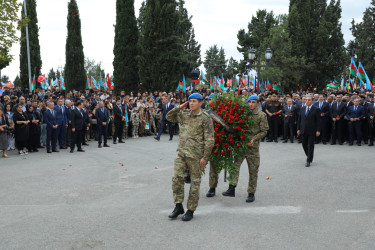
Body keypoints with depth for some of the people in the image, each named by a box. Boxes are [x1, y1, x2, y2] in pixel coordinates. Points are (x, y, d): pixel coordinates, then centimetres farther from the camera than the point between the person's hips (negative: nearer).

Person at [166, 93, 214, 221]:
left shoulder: (205, 118, -6)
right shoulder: (184, 115, 10)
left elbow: (209, 140, -8)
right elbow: (169, 117, 18)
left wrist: (205, 157, -12)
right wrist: (179, 108, 5)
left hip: (195, 155, -5)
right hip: (181, 152, 5)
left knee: (195, 182, 4)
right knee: (177, 178, -2)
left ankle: (190, 210, 13)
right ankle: (178, 206, 12)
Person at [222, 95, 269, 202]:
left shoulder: (261, 115, 0)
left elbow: (264, 131, -2)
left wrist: (254, 139, -14)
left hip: (253, 146, -3)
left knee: (253, 170, 4)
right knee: (235, 165, -9)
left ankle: (251, 193, 13)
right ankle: (231, 189, -11)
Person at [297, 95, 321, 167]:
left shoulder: (316, 109, -5)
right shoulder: (302, 109, 9)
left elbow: (318, 121, -7)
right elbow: (299, 120, 12)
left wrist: (318, 130, -12)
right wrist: (298, 129, 6)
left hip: (312, 131, -5)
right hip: (303, 131, 5)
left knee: (310, 146, -1)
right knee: (304, 145, 11)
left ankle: (309, 161, 5)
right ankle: (309, 156, 33)